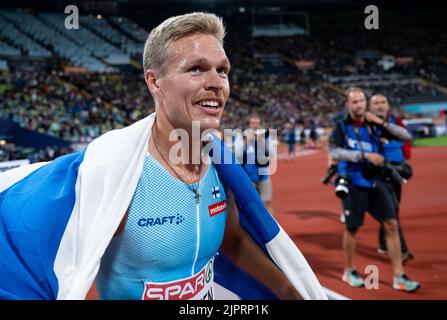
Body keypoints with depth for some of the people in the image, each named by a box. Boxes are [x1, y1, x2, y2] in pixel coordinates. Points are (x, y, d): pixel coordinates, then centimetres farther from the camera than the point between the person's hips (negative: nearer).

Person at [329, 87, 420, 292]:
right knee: (352, 228, 5)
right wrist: (365, 155, -28)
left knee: (391, 224, -1)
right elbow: (334, 153, -22)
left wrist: (383, 123, -11)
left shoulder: (374, 125, 5)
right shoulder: (342, 127, -6)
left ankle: (399, 277, 7)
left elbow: (406, 136, 2)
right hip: (353, 185, -4)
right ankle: (349, 271, 26)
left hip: (374, 182, 4)